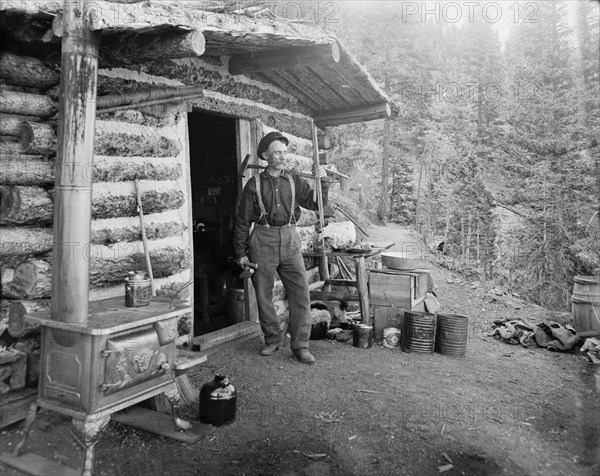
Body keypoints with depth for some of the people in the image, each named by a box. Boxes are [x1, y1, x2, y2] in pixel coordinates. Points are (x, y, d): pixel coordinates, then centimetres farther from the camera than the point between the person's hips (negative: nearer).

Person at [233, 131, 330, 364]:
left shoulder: (295, 181, 8)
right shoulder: (254, 184, 1)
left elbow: (317, 204, 7)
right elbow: (242, 221, 3)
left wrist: (323, 181, -7)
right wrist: (241, 253, 1)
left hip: (289, 240, 2)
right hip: (262, 240, -1)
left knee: (301, 293, -4)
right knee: (263, 295, 6)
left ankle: (300, 345, 6)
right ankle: (272, 339, 25)